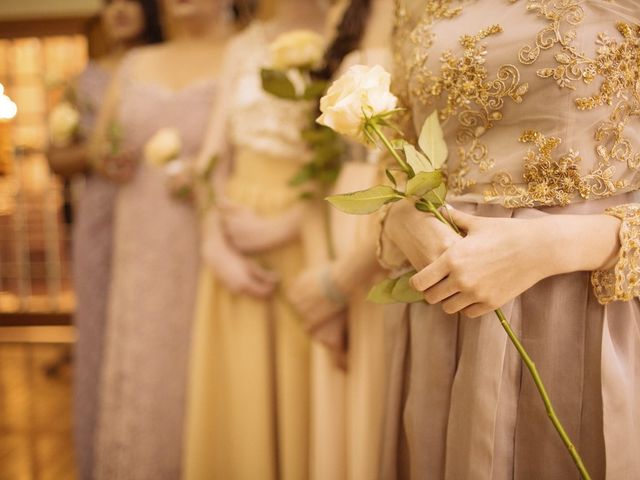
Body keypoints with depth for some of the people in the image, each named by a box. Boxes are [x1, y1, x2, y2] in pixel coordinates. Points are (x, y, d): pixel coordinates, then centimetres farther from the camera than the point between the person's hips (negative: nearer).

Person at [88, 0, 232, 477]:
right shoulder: (137, 65, 15)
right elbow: (100, 146, 22)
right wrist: (110, 159, 0)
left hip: (213, 256, -4)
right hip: (144, 258, 5)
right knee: (139, 382, 8)